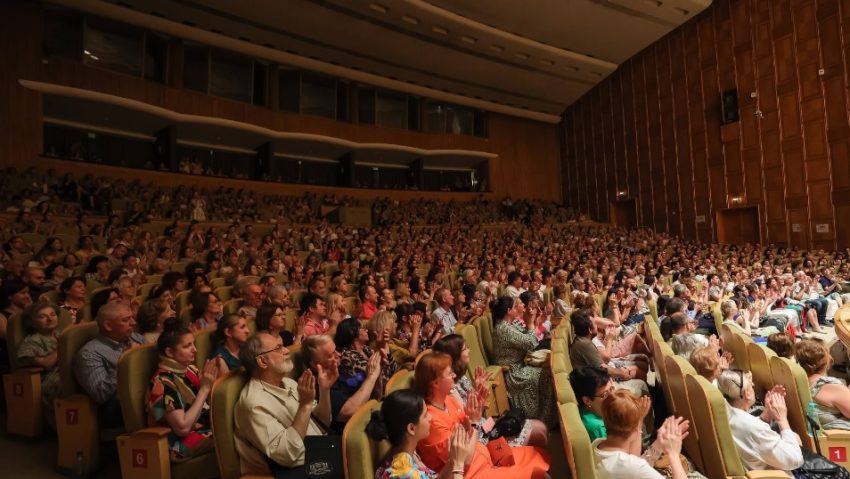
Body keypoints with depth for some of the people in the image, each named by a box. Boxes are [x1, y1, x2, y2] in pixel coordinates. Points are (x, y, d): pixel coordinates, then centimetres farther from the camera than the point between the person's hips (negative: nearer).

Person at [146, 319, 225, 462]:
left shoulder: (190, 369, 6)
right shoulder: (162, 382, -17)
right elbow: (182, 427, -22)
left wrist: (222, 376, -9)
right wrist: (205, 388, -21)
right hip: (182, 442, -7)